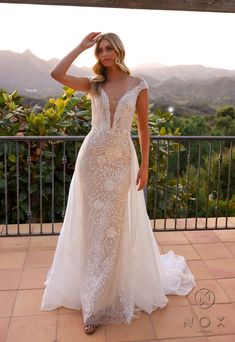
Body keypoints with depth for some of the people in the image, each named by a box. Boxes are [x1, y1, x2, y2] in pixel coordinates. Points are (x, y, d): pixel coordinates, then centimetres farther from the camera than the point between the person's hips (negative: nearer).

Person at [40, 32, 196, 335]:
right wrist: (81, 47, 0)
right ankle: (95, 299, 27)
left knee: (115, 229, 5)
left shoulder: (138, 85, 2)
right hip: (92, 158, 2)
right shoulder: (94, 84, 6)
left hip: (121, 161, -1)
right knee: (93, 226, 8)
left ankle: (97, 301, 24)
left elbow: (143, 128, 3)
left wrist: (145, 166, -1)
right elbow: (56, 74, -8)